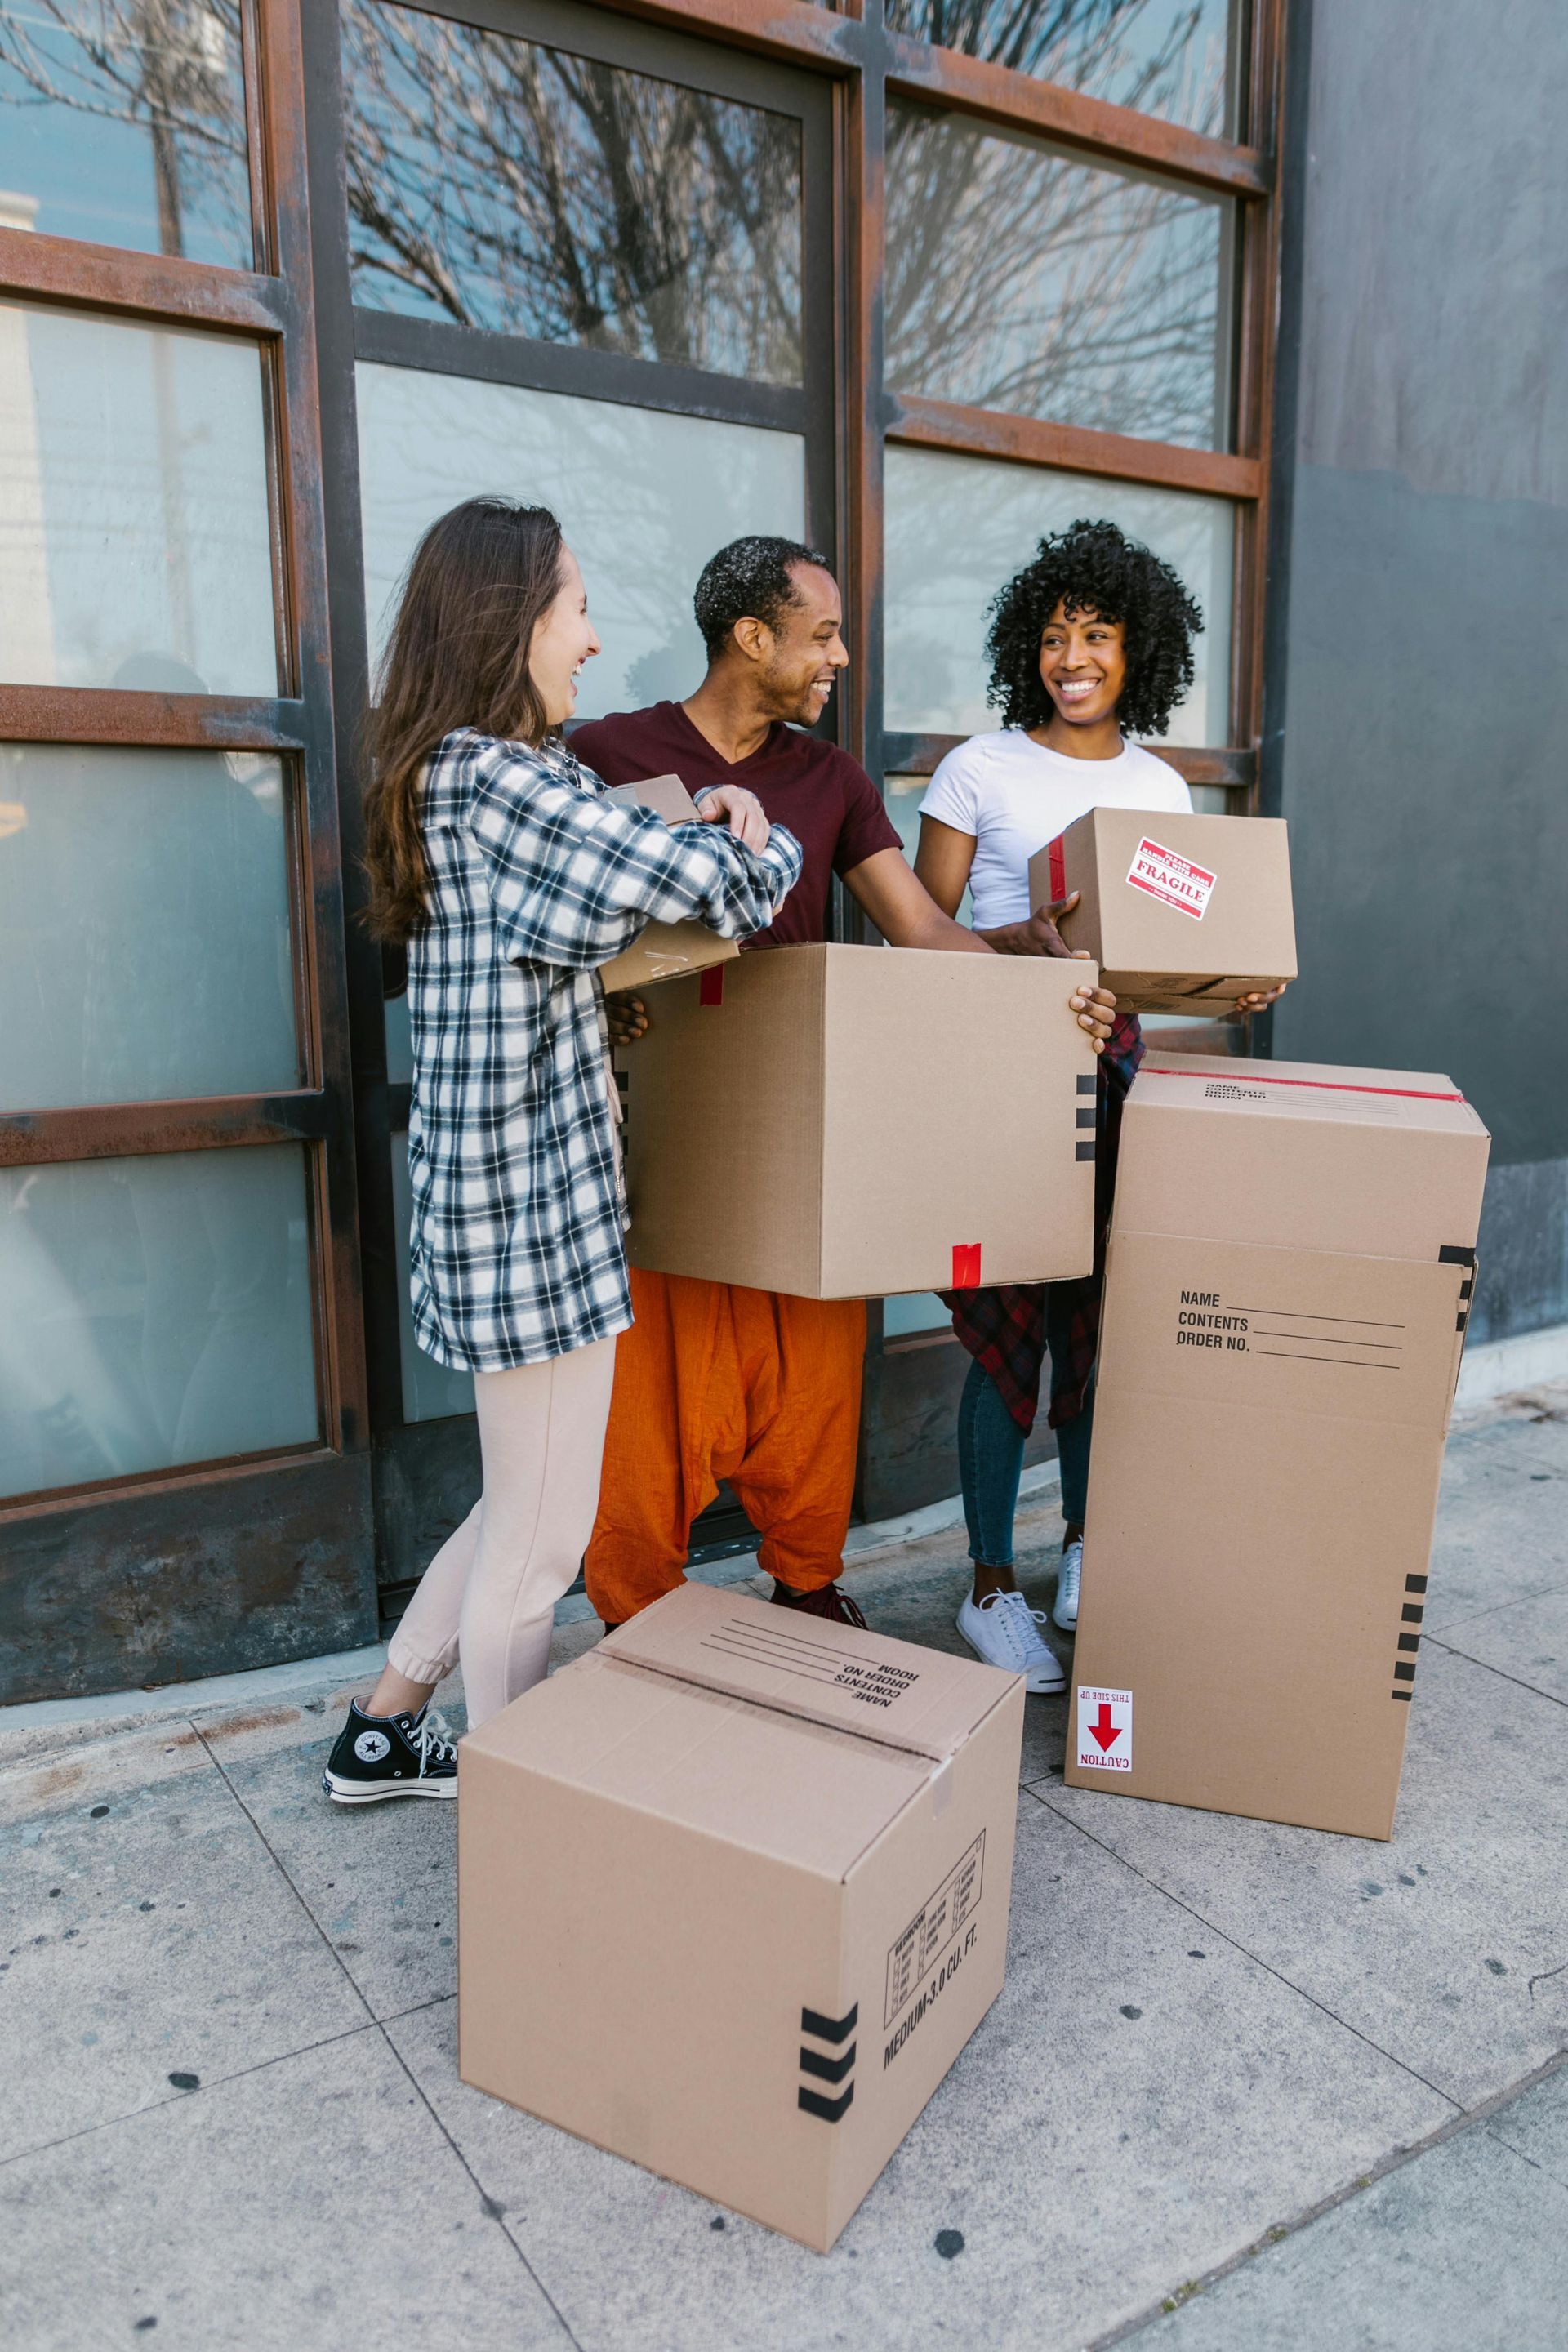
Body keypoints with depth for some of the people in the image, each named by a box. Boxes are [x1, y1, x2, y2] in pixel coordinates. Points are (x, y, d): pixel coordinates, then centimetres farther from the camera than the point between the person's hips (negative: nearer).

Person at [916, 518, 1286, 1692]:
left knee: (1100, 1318, 9)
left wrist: (1237, 982, -4)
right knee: (1010, 1327, -2)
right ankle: (991, 1587, 13)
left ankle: (1084, 1549, 30)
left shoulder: (1161, 787, 12)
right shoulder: (981, 768, -1)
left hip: (1115, 1057, 4)